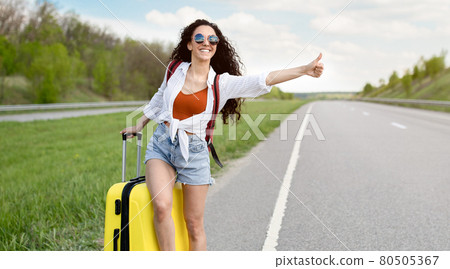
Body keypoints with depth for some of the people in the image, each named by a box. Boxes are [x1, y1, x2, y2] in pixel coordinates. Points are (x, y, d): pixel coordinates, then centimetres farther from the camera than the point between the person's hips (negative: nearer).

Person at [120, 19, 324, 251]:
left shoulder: (221, 83, -3)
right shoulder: (175, 69, 3)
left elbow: (263, 81, -15)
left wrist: (305, 70, -25)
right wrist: (139, 125, 30)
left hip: (193, 151, 0)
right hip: (161, 144, 1)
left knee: (194, 223, 3)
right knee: (162, 205, -23)